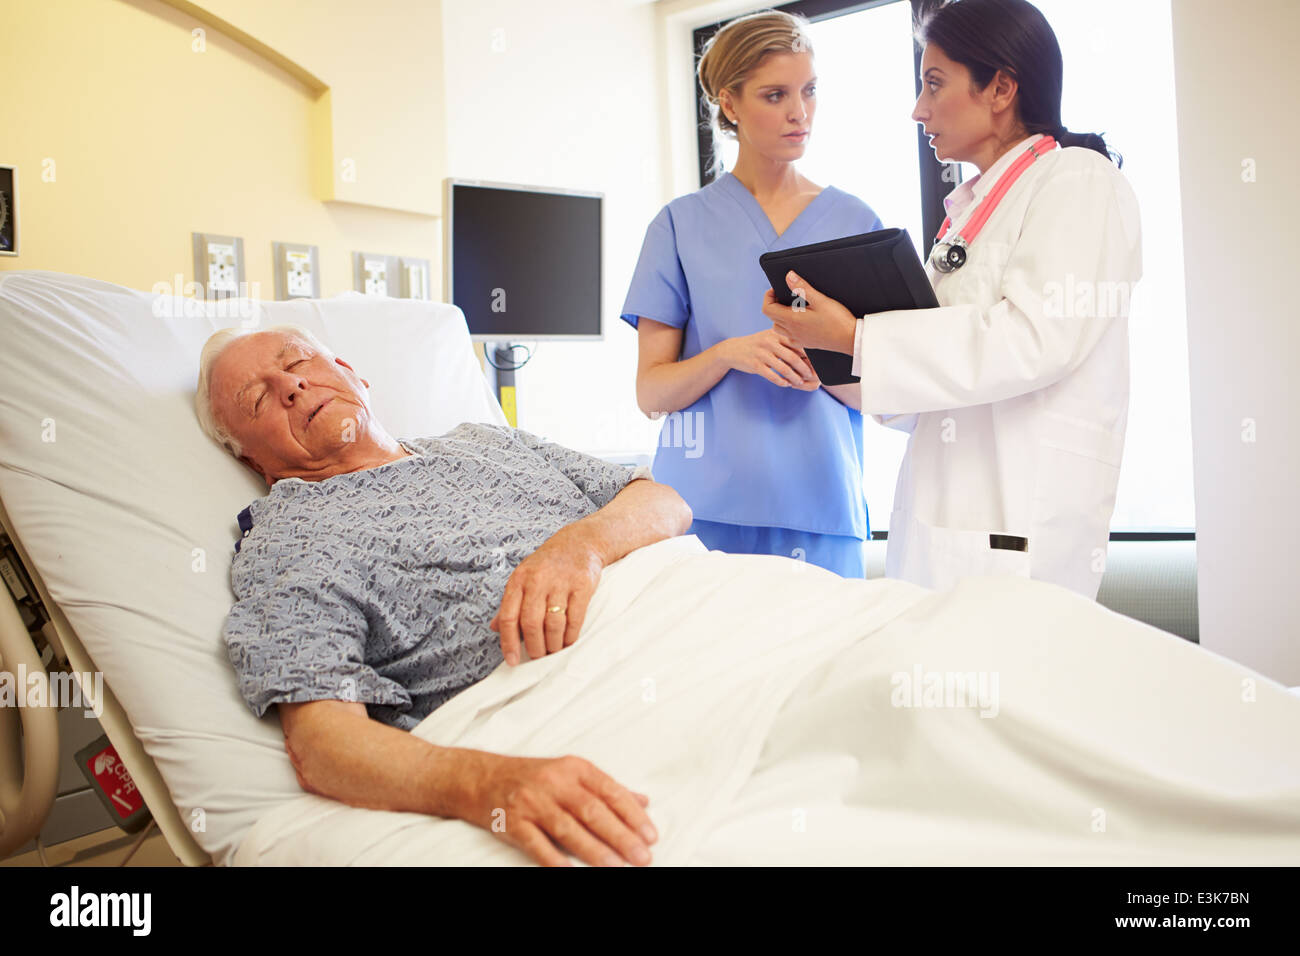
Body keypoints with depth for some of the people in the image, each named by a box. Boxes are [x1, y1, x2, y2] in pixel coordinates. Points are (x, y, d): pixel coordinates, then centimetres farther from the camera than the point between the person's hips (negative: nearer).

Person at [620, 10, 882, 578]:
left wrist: (820, 361, -15)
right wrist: (728, 354, -17)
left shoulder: (856, 223, 9)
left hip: (821, 512, 2)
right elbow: (651, 392, 2)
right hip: (707, 512, -1)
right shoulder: (683, 224, 5)